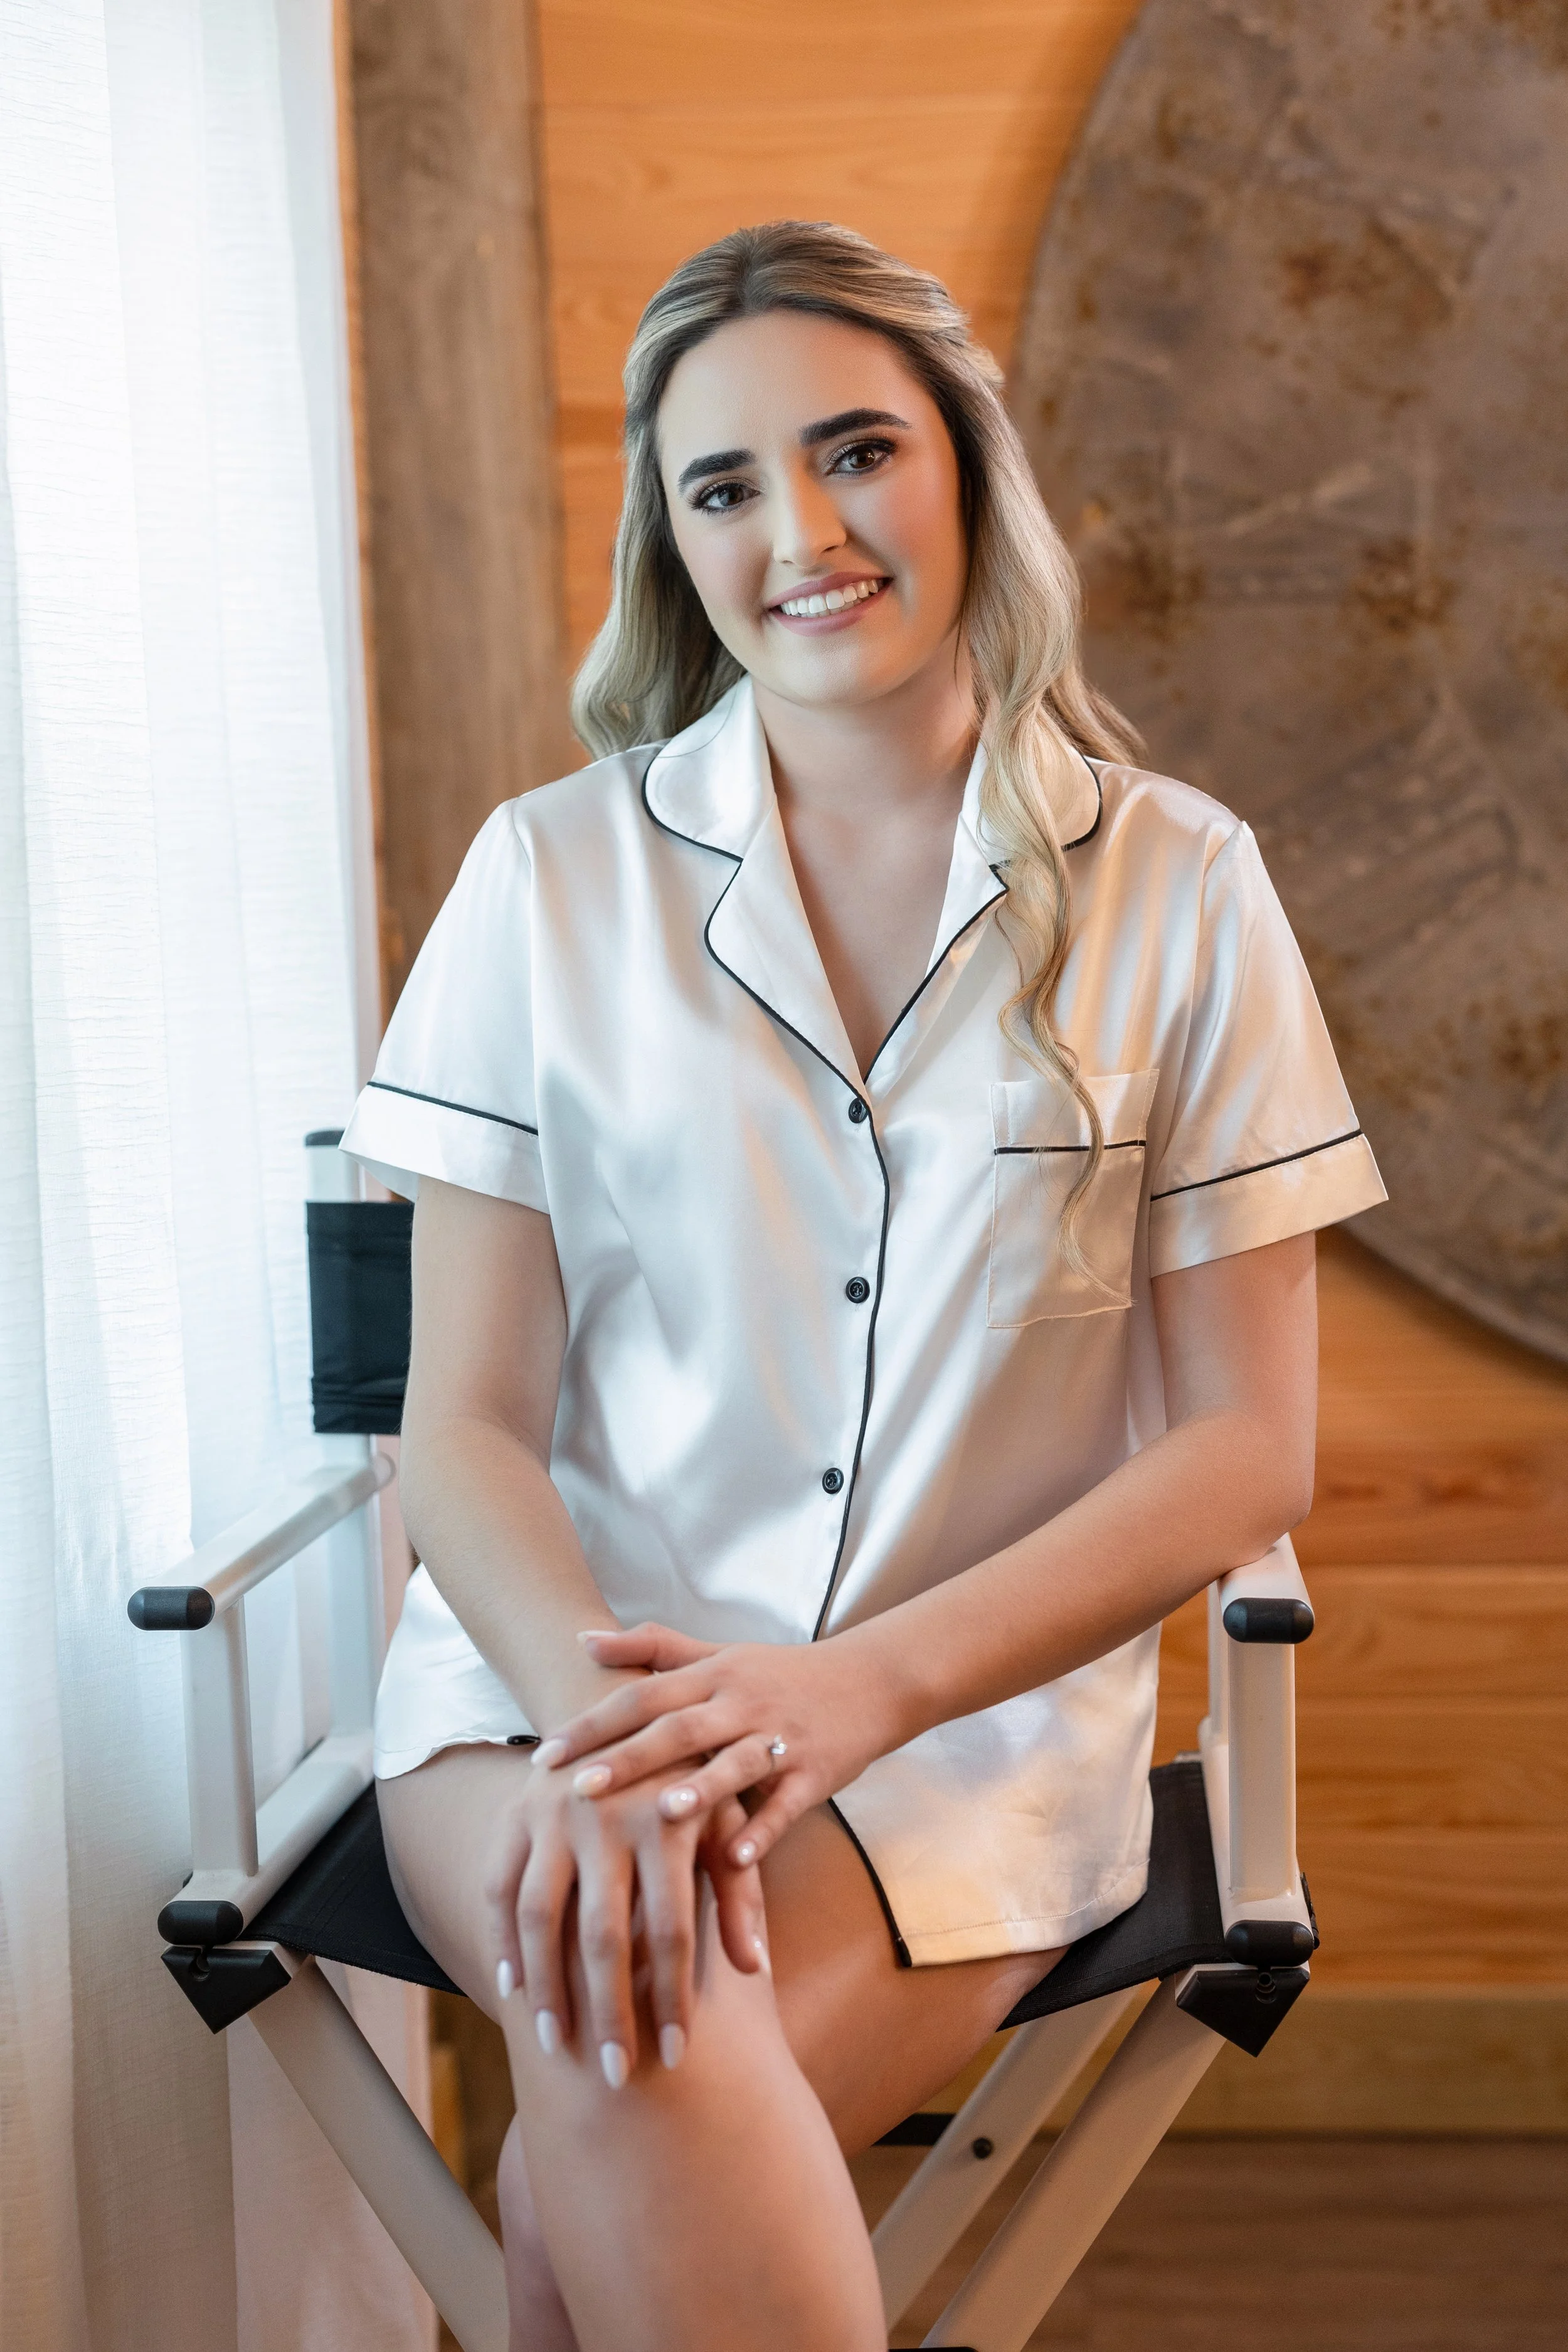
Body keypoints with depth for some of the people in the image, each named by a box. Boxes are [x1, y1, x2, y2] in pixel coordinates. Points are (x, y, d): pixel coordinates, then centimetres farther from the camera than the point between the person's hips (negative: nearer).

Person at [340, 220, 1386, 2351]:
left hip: (982, 1713, 0)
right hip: (559, 1666, 1)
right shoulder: (555, 875, 4)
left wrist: (860, 1687, -15)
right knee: (644, 2069, -33)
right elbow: (467, 1420, 1)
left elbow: (1249, 1446, 0)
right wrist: (605, 1713, -20)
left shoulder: (1175, 888, 2)